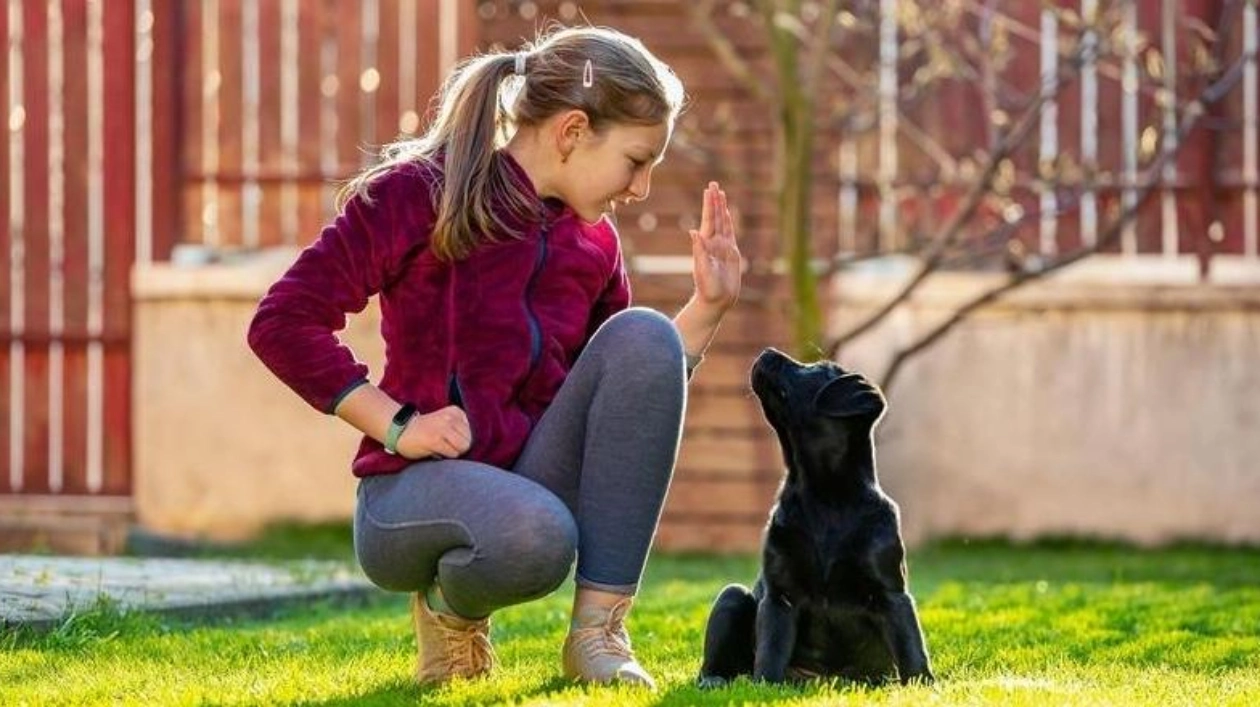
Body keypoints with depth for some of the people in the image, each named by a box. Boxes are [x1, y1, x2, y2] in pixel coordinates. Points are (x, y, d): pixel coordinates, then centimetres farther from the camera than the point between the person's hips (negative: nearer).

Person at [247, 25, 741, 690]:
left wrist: (707, 307, 4)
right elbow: (283, 322, -15)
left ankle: (598, 632, -18)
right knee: (534, 535, -41)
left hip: (539, 475, 6)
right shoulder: (418, 194, -9)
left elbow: (636, 396, 16)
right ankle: (451, 606, -1)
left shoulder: (593, 242, 9)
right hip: (416, 487, -6)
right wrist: (397, 425, -18)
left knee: (642, 336, -20)